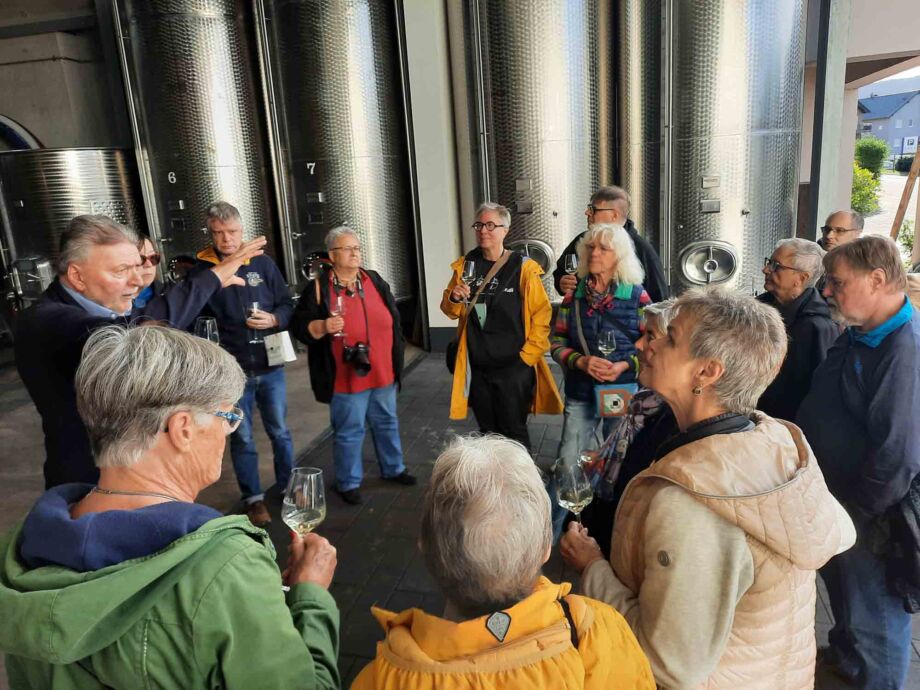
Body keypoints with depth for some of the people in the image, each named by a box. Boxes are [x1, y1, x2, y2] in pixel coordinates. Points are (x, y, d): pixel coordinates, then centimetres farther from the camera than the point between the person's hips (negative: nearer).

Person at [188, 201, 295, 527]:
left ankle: (288, 487, 31)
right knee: (241, 438, 10)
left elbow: (287, 304, 4)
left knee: (280, 431, 14)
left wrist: (274, 319, -16)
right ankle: (254, 498, 24)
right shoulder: (200, 270, -4)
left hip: (270, 366, 1)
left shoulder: (262, 263, 0)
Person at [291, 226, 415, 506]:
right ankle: (348, 483, 23)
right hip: (347, 377, -5)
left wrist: (397, 353, 12)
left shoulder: (375, 280, 7)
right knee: (349, 431, 5)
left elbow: (393, 319, 14)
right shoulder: (318, 288, -8)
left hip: (383, 373, 5)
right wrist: (323, 326, -27)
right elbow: (299, 326, -8)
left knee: (387, 423, 19)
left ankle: (393, 469, 38)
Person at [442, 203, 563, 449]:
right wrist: (454, 298, -11)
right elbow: (450, 311, 11)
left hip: (513, 366, -4)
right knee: (488, 432, 18)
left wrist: (527, 356, -11)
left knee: (514, 432, 8)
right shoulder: (465, 265, 4)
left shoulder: (523, 267, -10)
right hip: (477, 367, 4)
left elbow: (542, 314, -9)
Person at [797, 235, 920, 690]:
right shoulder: (859, 334, 3)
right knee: (840, 587, 29)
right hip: (835, 498, 9)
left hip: (866, 518, -9)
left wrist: (862, 518, -18)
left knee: (873, 614, 13)